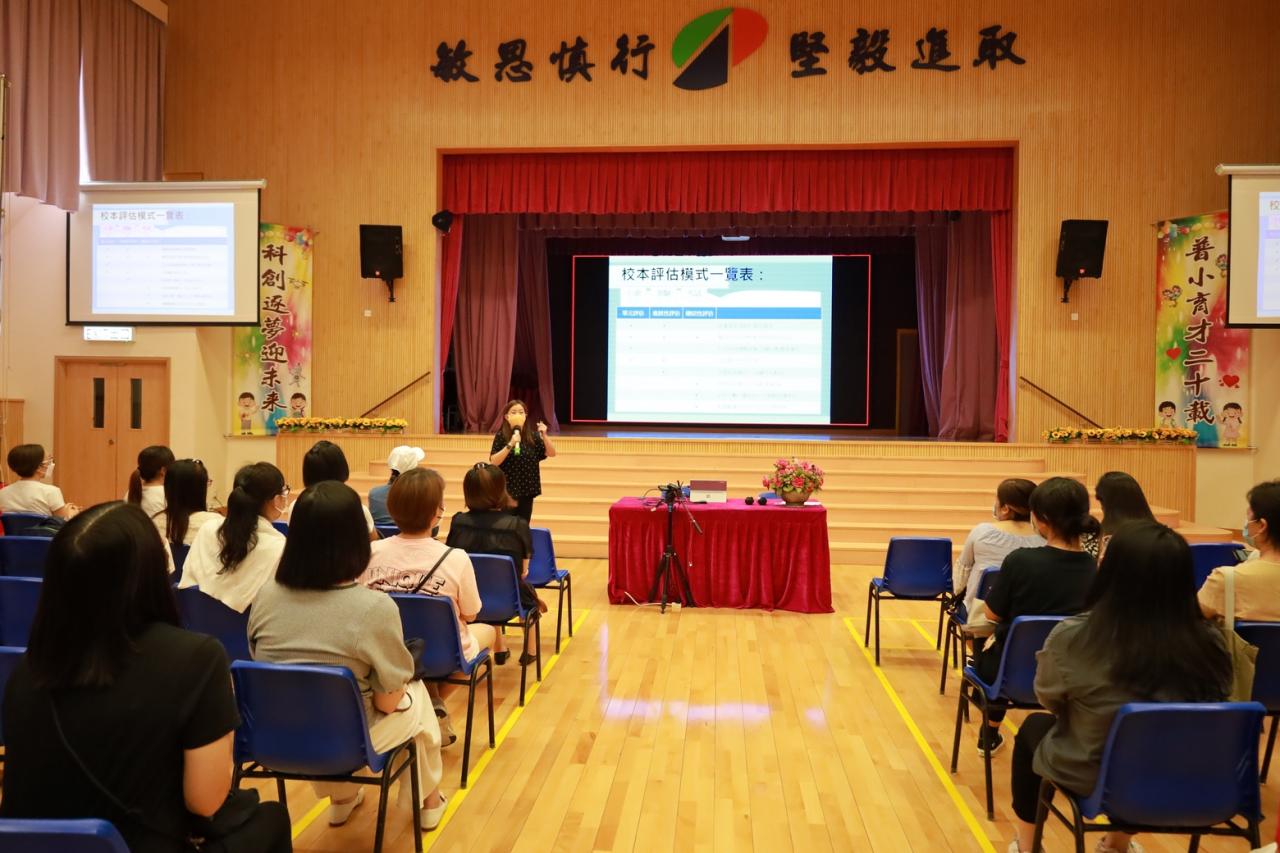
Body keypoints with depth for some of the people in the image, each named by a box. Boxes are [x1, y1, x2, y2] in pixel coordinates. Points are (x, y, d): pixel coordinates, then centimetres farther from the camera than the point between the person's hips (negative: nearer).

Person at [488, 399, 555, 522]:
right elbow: (493, 462, -13)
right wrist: (510, 445, -23)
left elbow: (551, 453, -2)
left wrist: (544, 435, -17)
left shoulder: (532, 436, 0)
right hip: (507, 489, -3)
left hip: (527, 489, 3)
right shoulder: (501, 436, -6)